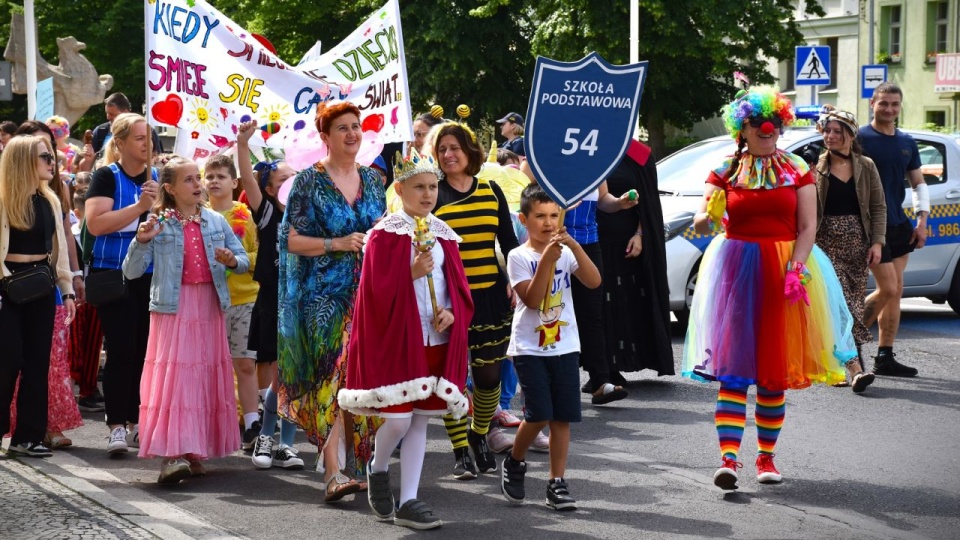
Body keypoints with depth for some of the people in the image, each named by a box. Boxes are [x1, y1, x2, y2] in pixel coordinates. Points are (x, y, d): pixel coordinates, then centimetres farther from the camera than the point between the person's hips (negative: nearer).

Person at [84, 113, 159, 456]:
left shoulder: (157, 178, 8)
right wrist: (139, 206, -22)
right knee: (121, 350, -8)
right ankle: (116, 426, -3)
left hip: (151, 276, 4)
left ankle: (136, 422, 14)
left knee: (144, 350, 5)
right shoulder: (106, 177, -6)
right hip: (114, 275, -4)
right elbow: (95, 223, -19)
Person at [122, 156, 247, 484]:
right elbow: (131, 272, -3)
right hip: (173, 307, -4)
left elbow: (244, 261, 12)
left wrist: (232, 261, -11)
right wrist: (141, 241, -19)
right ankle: (171, 454, -16)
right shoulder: (158, 224, -1)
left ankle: (195, 452, 14)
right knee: (173, 375, -11)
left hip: (209, 307, 4)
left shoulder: (216, 221, 8)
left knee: (206, 377, 6)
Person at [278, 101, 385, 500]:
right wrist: (338, 244, -17)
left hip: (366, 292, 5)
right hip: (324, 292, -5)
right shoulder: (309, 181, -3)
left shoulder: (372, 179, 12)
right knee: (332, 377, -14)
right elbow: (291, 241, -7)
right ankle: (333, 472, -19)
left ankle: (356, 461, 18)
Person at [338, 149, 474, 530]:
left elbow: (460, 287, 11)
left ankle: (408, 502, 11)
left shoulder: (443, 235, 10)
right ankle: (377, 470, 23)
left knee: (420, 420, 6)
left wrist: (452, 313, -6)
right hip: (396, 340, -5)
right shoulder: (385, 234, -7)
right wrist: (411, 274, -22)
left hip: (437, 341, 5)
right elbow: (376, 290, -12)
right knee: (398, 418, -8)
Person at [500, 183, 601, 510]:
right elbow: (532, 300, -17)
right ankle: (514, 463, 15)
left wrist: (574, 246, -21)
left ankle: (557, 483, 9)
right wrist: (547, 259, -23)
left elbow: (593, 282, -11)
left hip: (565, 346, 3)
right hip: (530, 348, -3)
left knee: (562, 417, 2)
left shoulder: (566, 252, 4)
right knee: (539, 414, -11)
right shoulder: (519, 257, -5)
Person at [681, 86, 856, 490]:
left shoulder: (797, 169, 7)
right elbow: (701, 224, 0)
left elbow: (807, 226, 0)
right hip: (736, 269, -1)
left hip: (787, 269, 1)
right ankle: (728, 458, -15)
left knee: (774, 370, 5)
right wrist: (708, 217, -24)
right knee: (733, 367, -10)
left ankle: (766, 456, 16)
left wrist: (795, 268, -15)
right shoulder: (726, 170, 6)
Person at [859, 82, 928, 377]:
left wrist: (922, 218, 7)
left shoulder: (907, 143, 13)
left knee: (895, 291, 6)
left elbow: (918, 182, 20)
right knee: (888, 289, -11)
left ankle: (885, 358, 12)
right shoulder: (860, 138, -7)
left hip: (898, 224, 7)